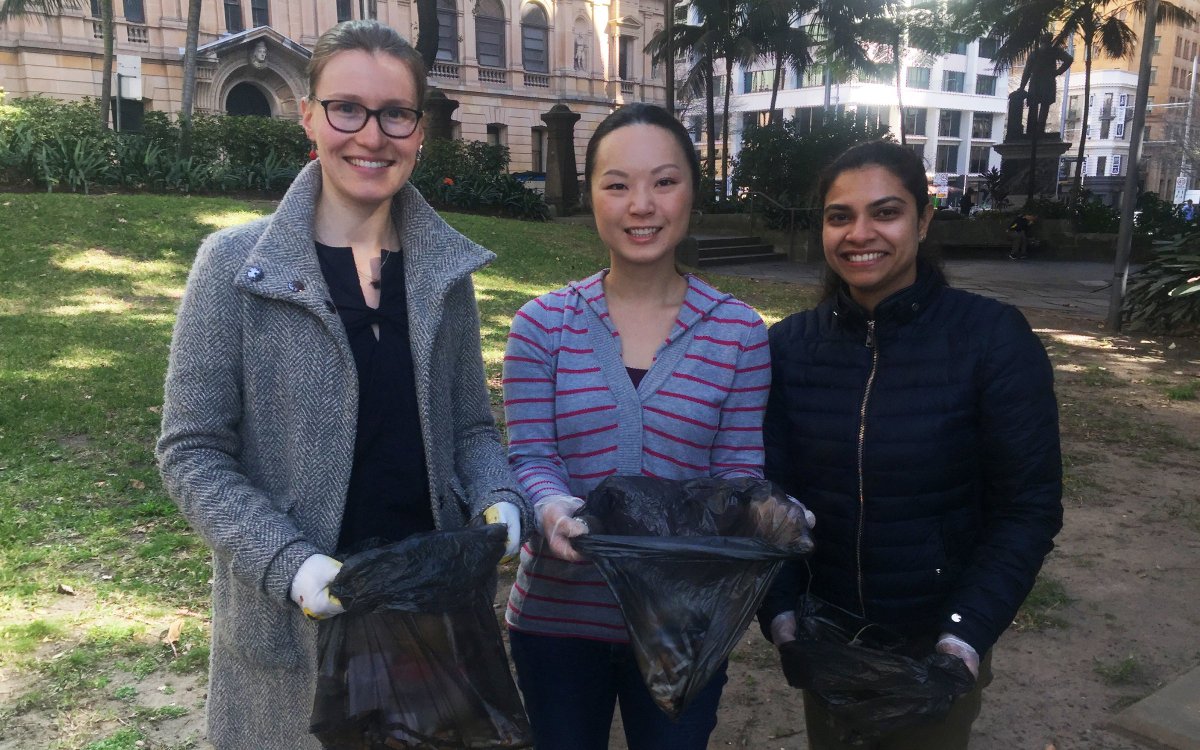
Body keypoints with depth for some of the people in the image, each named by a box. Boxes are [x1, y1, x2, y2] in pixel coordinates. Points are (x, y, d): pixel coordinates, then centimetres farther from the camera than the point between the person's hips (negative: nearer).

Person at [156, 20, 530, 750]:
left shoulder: (447, 269, 2)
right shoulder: (236, 264, -8)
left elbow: (471, 427, 7)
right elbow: (193, 451, -7)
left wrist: (502, 502, -12)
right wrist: (289, 565, -20)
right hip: (291, 628, -3)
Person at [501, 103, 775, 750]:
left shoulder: (738, 332, -5)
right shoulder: (543, 323, -5)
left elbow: (740, 471, -4)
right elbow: (530, 456, -8)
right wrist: (554, 510, -28)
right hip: (558, 613, 0)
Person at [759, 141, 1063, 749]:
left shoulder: (993, 339, -13)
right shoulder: (789, 346, -6)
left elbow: (1028, 509, -12)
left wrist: (965, 638, -19)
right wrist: (779, 612, -14)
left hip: (937, 649, -2)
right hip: (824, 640, 3)